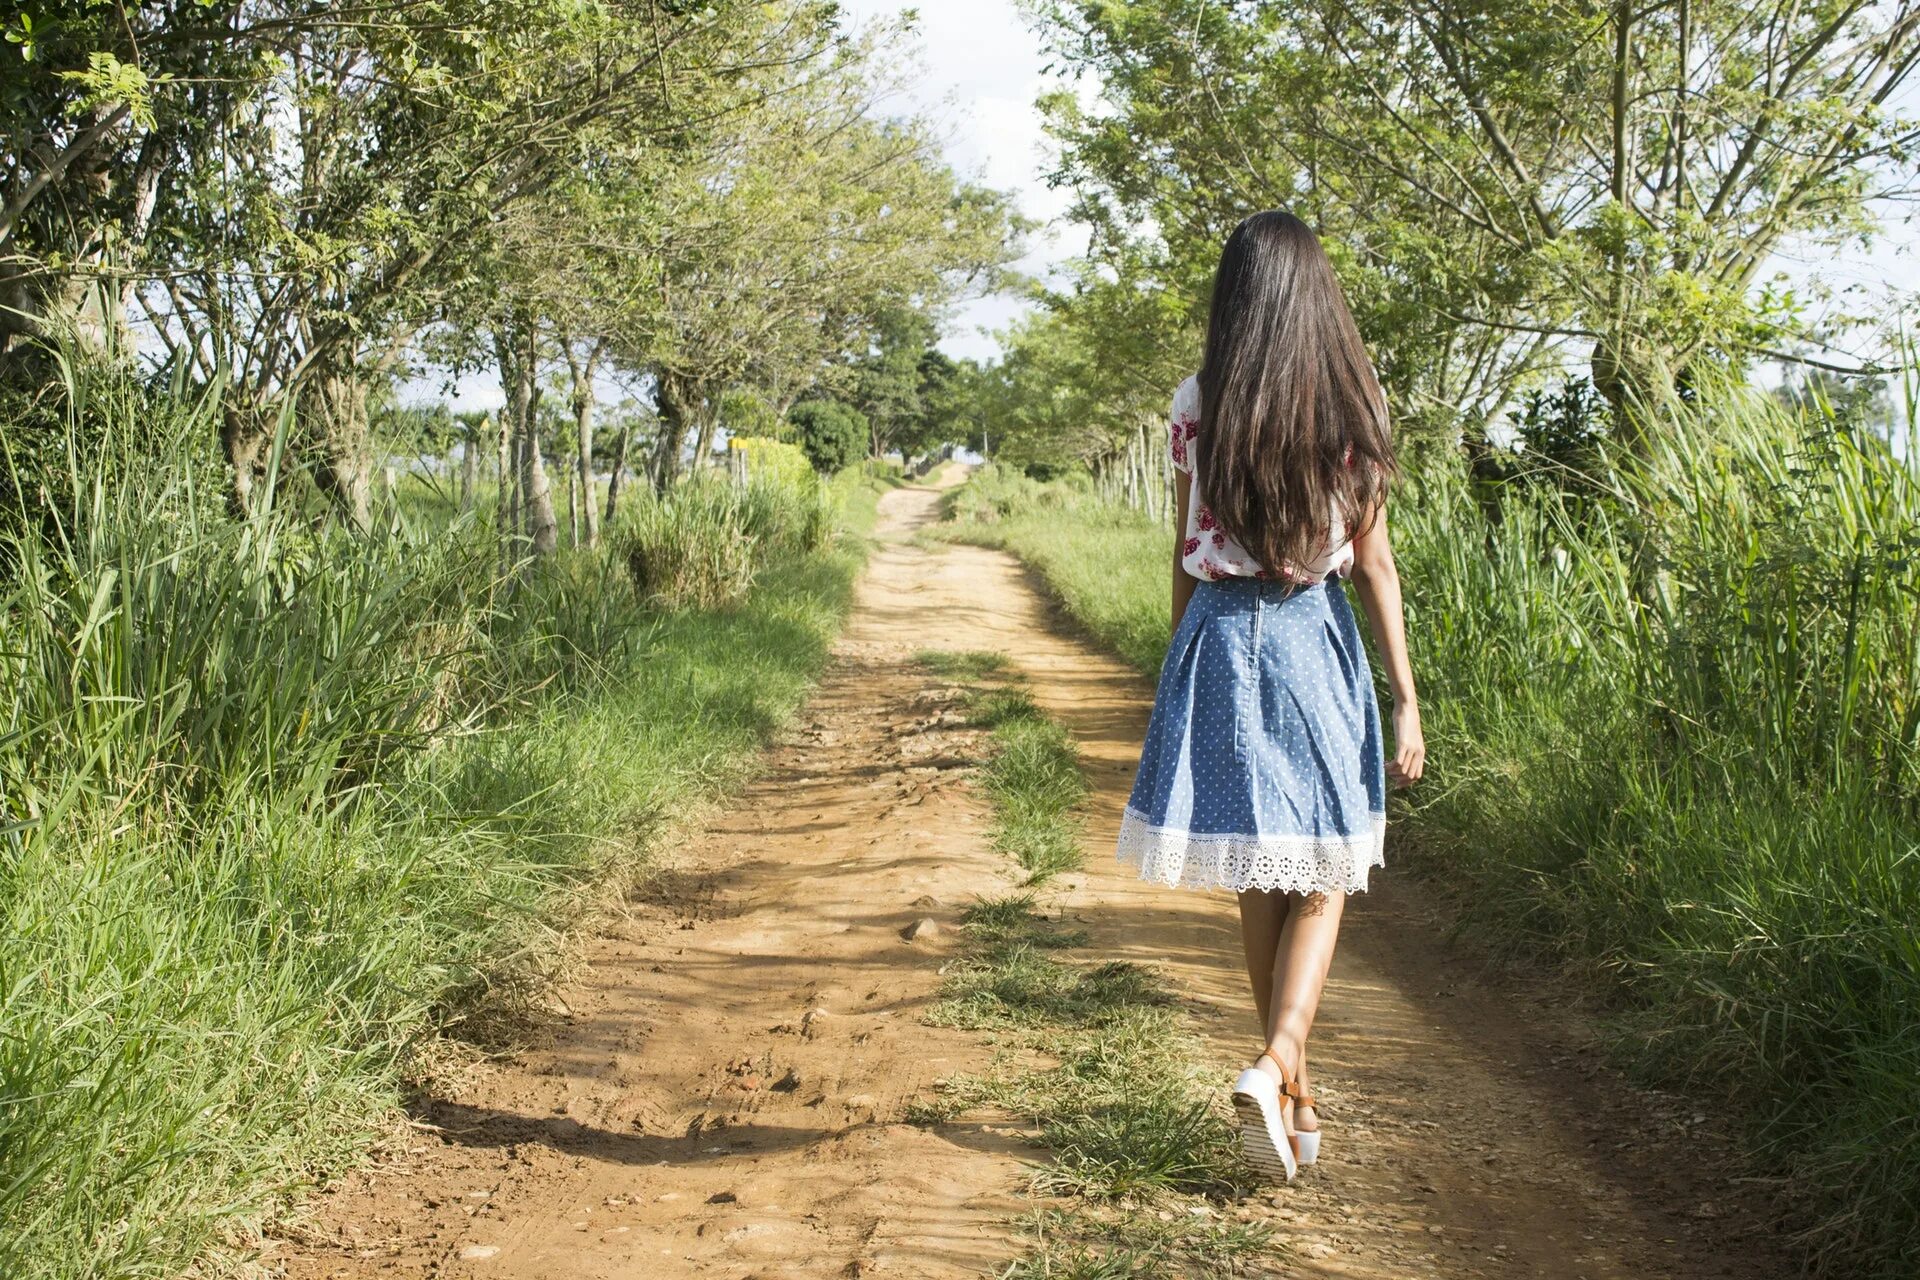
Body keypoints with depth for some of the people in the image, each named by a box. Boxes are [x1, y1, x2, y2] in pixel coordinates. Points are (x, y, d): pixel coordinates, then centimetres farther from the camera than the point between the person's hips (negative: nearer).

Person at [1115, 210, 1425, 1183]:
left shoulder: (1196, 406, 0)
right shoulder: (1349, 405, -3)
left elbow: (1185, 555, 3)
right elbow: (1373, 563, -4)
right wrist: (1405, 699, -1)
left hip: (1219, 637, 2)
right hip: (1316, 640, -1)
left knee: (1259, 882, 11)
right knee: (1321, 880, 9)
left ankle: (1297, 1101, 20)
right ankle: (1276, 1066, -12)